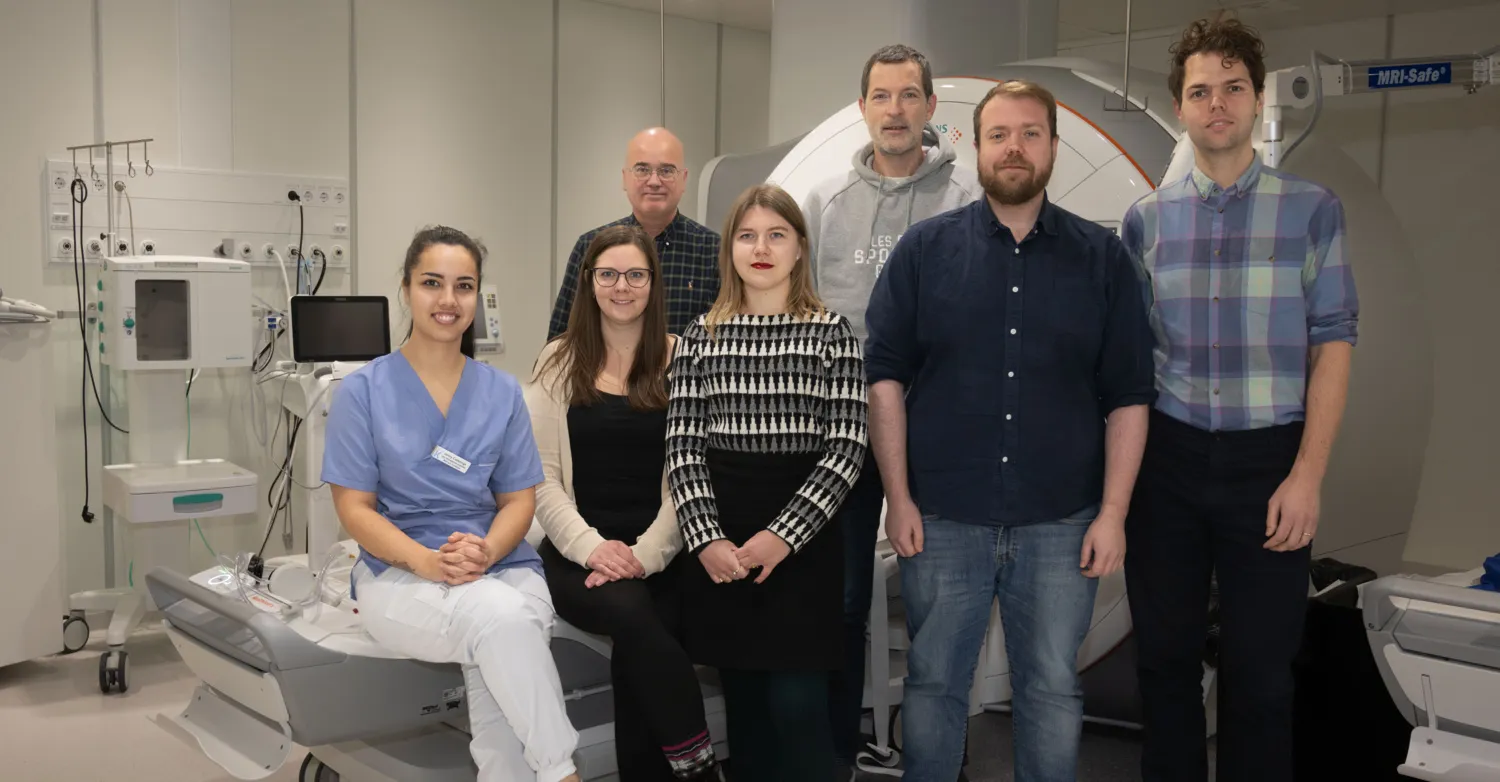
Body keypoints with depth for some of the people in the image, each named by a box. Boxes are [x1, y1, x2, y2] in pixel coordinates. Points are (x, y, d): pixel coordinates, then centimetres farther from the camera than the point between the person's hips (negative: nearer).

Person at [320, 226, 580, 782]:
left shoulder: (502, 392, 12)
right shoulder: (364, 391, 3)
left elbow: (518, 500, 9)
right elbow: (355, 508, -1)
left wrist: (485, 551, -14)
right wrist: (427, 560, -20)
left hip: (502, 567, 2)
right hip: (399, 574, -2)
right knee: (500, 617, -35)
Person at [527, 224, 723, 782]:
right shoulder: (559, 362, 10)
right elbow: (541, 477, 4)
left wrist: (646, 554, -13)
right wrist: (590, 546, -11)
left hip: (659, 557, 0)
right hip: (577, 555, 0)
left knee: (635, 653, -29)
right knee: (631, 611, -31)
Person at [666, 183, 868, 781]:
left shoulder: (832, 332, 2)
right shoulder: (701, 337, 9)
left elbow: (846, 446, -4)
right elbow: (683, 446, 4)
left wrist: (783, 536, -14)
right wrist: (705, 539, -10)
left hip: (803, 541, -2)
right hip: (719, 545, 3)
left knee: (797, 704, -6)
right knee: (743, 703, 10)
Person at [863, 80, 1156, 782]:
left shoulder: (1102, 258, 4)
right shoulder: (925, 250, 2)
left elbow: (1128, 396, 3)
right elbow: (884, 375, 0)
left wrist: (1113, 513, -3)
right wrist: (898, 498, -5)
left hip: (1060, 525, 1)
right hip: (941, 520, 0)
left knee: (1052, 688, 10)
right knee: (933, 684, 10)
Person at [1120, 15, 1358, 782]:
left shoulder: (1311, 208, 0)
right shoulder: (1147, 217, 5)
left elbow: (1333, 342, -2)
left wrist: (1308, 474, -10)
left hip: (1268, 458, -1)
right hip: (1167, 458, 2)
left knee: (1260, 665, 6)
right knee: (1165, 652, 11)